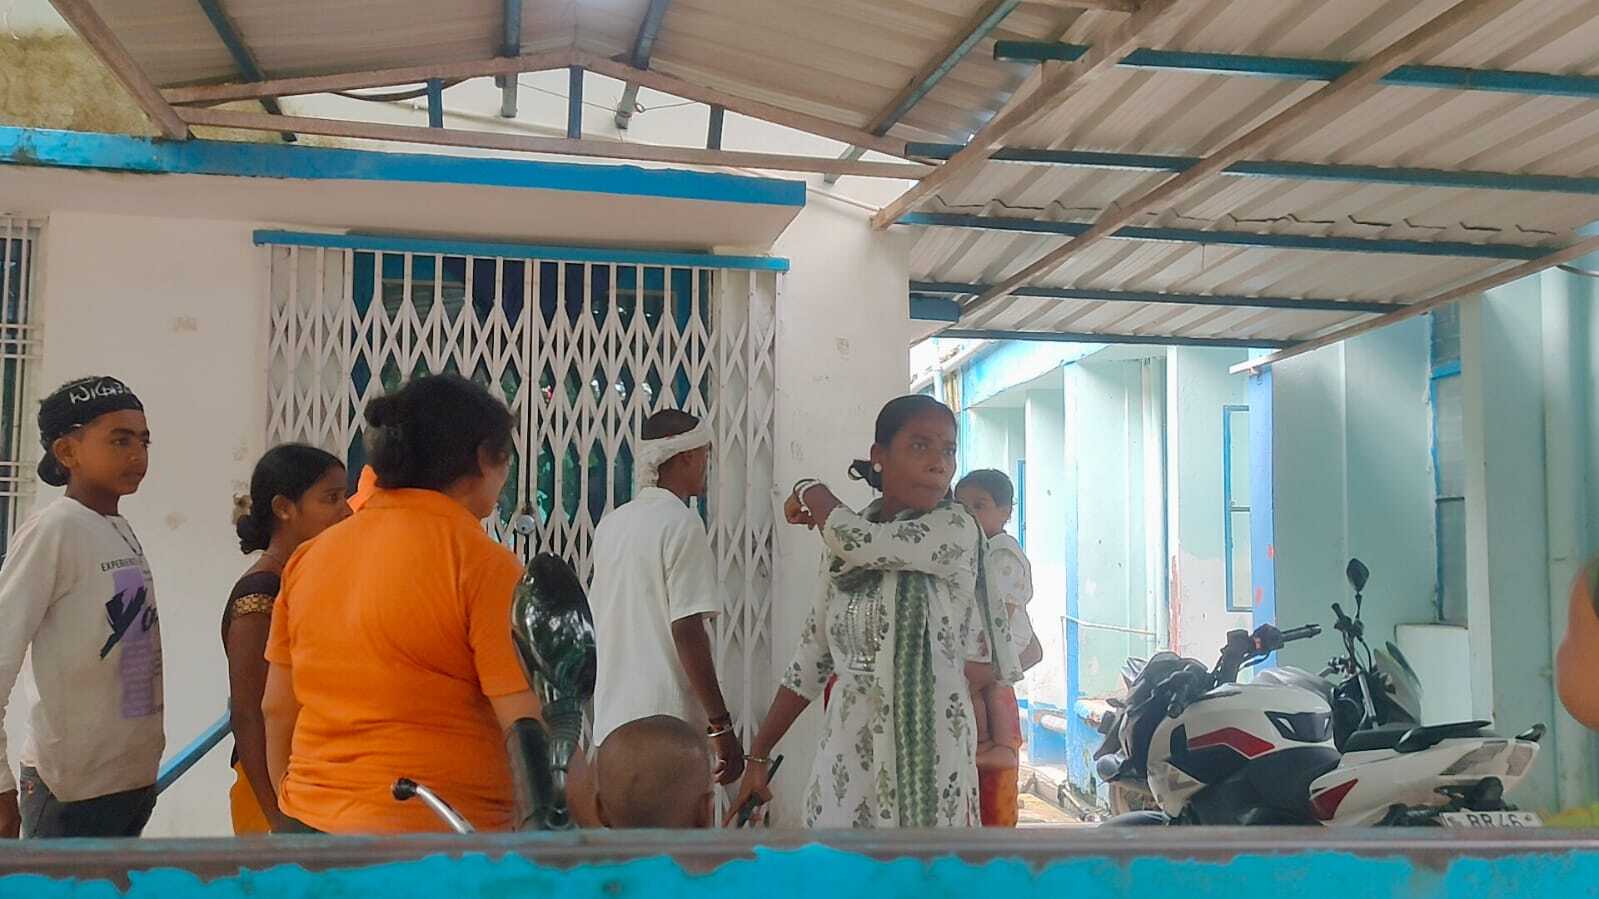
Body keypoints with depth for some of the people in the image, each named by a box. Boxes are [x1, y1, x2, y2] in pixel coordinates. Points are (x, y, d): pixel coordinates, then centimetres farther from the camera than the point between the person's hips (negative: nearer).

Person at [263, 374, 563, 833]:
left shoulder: (311, 555, 7)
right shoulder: (484, 564, -12)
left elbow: (277, 707, 13)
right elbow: (528, 726, -16)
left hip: (311, 820, 7)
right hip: (439, 832, -7)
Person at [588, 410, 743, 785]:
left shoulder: (611, 523, 12)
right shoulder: (681, 523, -12)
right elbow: (687, 630, -18)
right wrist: (722, 726, -15)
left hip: (611, 720, 8)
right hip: (667, 725, -8)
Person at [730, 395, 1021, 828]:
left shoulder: (956, 531, -8)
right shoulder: (845, 545, 7)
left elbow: (856, 541, -20)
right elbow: (812, 658, 12)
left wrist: (811, 493, 0)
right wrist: (758, 754, 10)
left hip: (925, 752, -4)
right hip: (846, 753, 4)